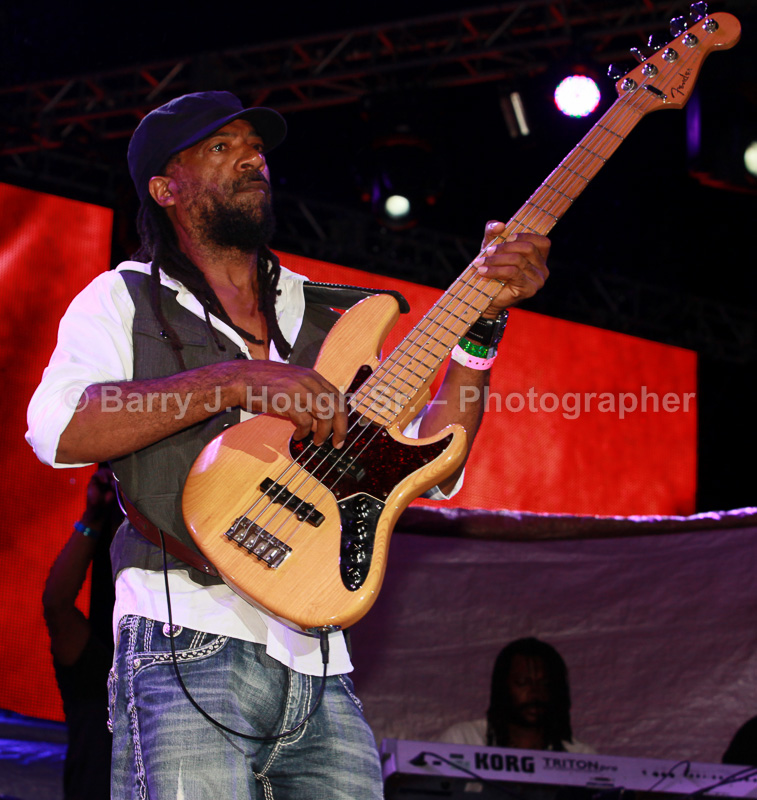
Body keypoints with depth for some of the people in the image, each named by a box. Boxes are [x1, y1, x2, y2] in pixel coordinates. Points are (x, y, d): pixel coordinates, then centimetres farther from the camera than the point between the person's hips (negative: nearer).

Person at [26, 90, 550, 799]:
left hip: (318, 661, 4)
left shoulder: (324, 316, 20)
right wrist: (235, 382, -16)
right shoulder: (125, 298, 9)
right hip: (189, 642, -4)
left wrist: (483, 320, 3)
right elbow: (55, 428, -11)